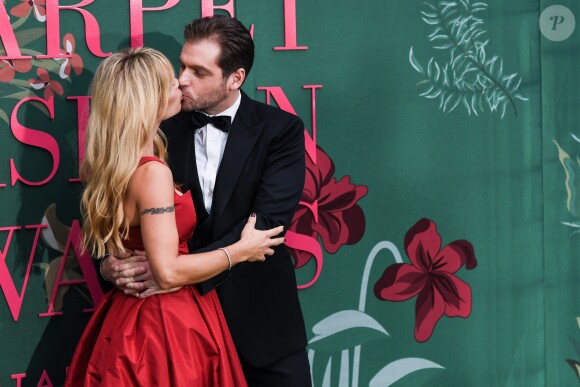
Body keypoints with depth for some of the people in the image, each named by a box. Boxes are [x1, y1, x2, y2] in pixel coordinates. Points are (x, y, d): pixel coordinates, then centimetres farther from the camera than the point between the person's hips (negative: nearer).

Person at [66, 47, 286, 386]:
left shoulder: (107, 165, 4)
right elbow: (169, 272, -25)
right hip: (169, 325, -9)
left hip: (126, 319, 9)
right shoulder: (153, 173, -23)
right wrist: (241, 250, -14)